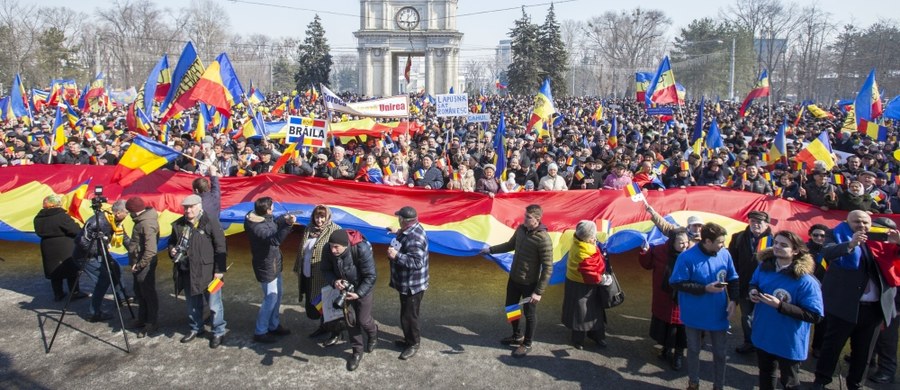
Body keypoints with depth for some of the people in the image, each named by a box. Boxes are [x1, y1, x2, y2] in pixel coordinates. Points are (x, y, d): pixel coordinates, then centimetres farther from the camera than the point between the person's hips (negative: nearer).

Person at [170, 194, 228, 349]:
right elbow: (172, 241, 23)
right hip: (187, 272, 6)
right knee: (192, 304, 21)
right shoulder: (179, 224, 6)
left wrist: (219, 270, -14)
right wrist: (172, 250, -1)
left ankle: (218, 332, 17)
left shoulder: (211, 223, -11)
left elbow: (220, 248, -11)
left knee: (214, 304, 3)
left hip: (208, 272, -6)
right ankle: (195, 329, 39)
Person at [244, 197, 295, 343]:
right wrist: (288, 225, -57)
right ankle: (260, 332, 12)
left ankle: (274, 325, 34)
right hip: (266, 266, -10)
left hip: (273, 264, 10)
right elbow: (274, 239, -45)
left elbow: (274, 222, 21)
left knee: (278, 294, 19)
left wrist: (284, 218, 3)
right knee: (271, 298, -2)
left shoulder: (265, 218, -3)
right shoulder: (256, 227, -30)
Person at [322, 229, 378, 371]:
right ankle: (357, 351, 27)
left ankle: (373, 334, 39)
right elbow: (326, 270, -6)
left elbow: (370, 276, -26)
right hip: (345, 288, 4)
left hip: (364, 288, -4)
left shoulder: (362, 250, -36)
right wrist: (334, 281, -27)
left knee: (363, 320, 2)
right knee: (350, 320, 7)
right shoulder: (329, 251, -24)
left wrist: (358, 293, -31)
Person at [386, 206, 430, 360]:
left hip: (412, 286, -10)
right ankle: (409, 338, 41)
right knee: (406, 314, 24)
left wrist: (396, 255, -38)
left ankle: (413, 344, 22)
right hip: (406, 283, 11)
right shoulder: (412, 229, 1)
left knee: (409, 316, 4)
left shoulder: (414, 238, -32)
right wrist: (397, 232, 29)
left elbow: (417, 262, -37)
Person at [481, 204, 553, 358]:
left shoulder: (543, 239, -26)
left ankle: (527, 344, 32)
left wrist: (539, 291, -23)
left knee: (529, 314, 11)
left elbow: (548, 268, -23)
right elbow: (511, 245, 18)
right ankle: (517, 336, 45)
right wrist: (491, 249, 14)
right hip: (513, 278, 7)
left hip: (529, 283, -7)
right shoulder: (521, 229, -3)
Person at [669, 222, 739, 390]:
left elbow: (733, 279, 4)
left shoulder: (724, 254, -9)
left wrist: (733, 299, -10)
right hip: (694, 314, -2)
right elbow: (676, 284, -18)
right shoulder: (687, 257, -21)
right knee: (693, 350, 18)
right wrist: (705, 289, -22)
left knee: (719, 352, 16)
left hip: (718, 314, 3)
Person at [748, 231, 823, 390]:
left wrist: (780, 305, -32)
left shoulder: (805, 281, -25)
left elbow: (815, 316, -25)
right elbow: (754, 283, 14)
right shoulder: (764, 266, -6)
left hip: (789, 342, -5)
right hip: (763, 335, 5)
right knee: (765, 374, 26)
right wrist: (753, 291, -10)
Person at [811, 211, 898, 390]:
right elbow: (827, 253, -20)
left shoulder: (877, 242, 12)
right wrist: (851, 244, -37)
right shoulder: (841, 238, 0)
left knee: (864, 350, 13)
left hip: (874, 307, 4)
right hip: (845, 304, -4)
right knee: (833, 344, 2)